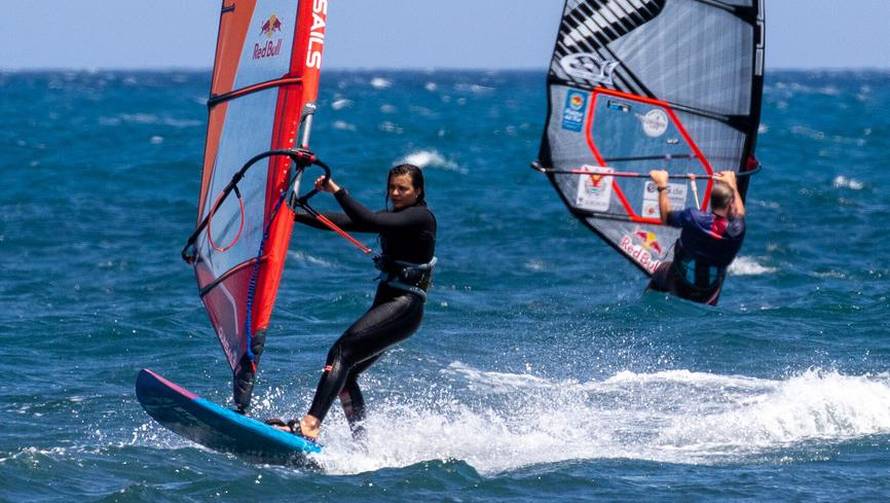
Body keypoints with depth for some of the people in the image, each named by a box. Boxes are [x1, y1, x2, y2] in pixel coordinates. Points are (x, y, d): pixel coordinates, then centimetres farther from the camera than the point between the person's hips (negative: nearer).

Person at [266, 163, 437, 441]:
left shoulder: (421, 217, -8)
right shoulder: (392, 216, 18)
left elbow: (371, 222, -23)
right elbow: (341, 222, 14)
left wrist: (337, 191, -24)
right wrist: (292, 215, 7)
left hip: (405, 307, -9)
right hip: (386, 303, 9)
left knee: (341, 352, -21)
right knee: (344, 373, 3)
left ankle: (309, 426, -31)